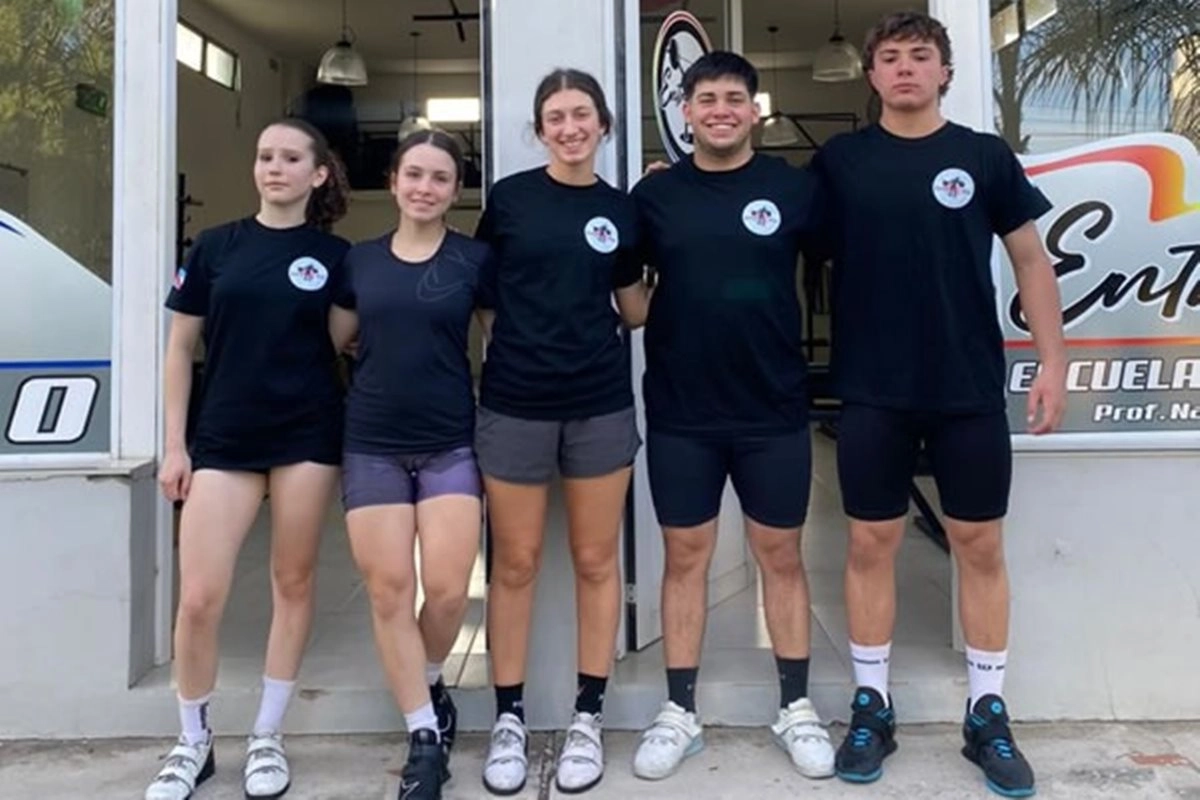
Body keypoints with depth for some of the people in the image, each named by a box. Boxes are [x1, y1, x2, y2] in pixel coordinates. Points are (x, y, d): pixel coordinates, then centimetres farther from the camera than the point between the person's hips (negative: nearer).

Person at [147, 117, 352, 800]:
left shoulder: (336, 256, 3)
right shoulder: (216, 247, 5)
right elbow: (182, 347, 7)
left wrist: (358, 437, -2)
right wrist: (175, 444, 3)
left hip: (308, 436, 0)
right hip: (223, 438, 1)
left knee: (294, 583, 7)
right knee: (199, 597, -3)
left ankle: (269, 737, 25)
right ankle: (194, 743, 21)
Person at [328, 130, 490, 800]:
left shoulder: (476, 259, 0)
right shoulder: (360, 260, 6)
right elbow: (330, 343, 15)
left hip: (450, 445, -2)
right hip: (372, 447, 2)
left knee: (448, 591, -5)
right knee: (389, 591, 0)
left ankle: (429, 684, 29)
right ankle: (425, 739, 14)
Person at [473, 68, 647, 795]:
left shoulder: (621, 210, 6)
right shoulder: (509, 197, 0)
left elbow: (637, 308, 13)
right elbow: (477, 287, 8)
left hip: (601, 404, 2)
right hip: (515, 402, -1)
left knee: (597, 561, 9)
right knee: (515, 565, 7)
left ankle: (588, 718, 23)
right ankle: (510, 718, 22)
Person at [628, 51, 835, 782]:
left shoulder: (795, 188, -1)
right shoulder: (655, 194, 2)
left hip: (775, 409, 0)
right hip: (681, 412, 1)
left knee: (782, 555, 10)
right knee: (686, 557, 9)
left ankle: (797, 708, 26)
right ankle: (680, 713, 22)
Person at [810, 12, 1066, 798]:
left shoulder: (985, 156, 3)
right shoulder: (840, 161, 4)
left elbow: (1031, 261, 4)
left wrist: (1055, 362, -1)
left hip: (971, 391, 0)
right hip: (873, 393, 0)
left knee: (980, 545, 7)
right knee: (872, 543, 6)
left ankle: (989, 714, 22)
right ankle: (872, 708, 21)